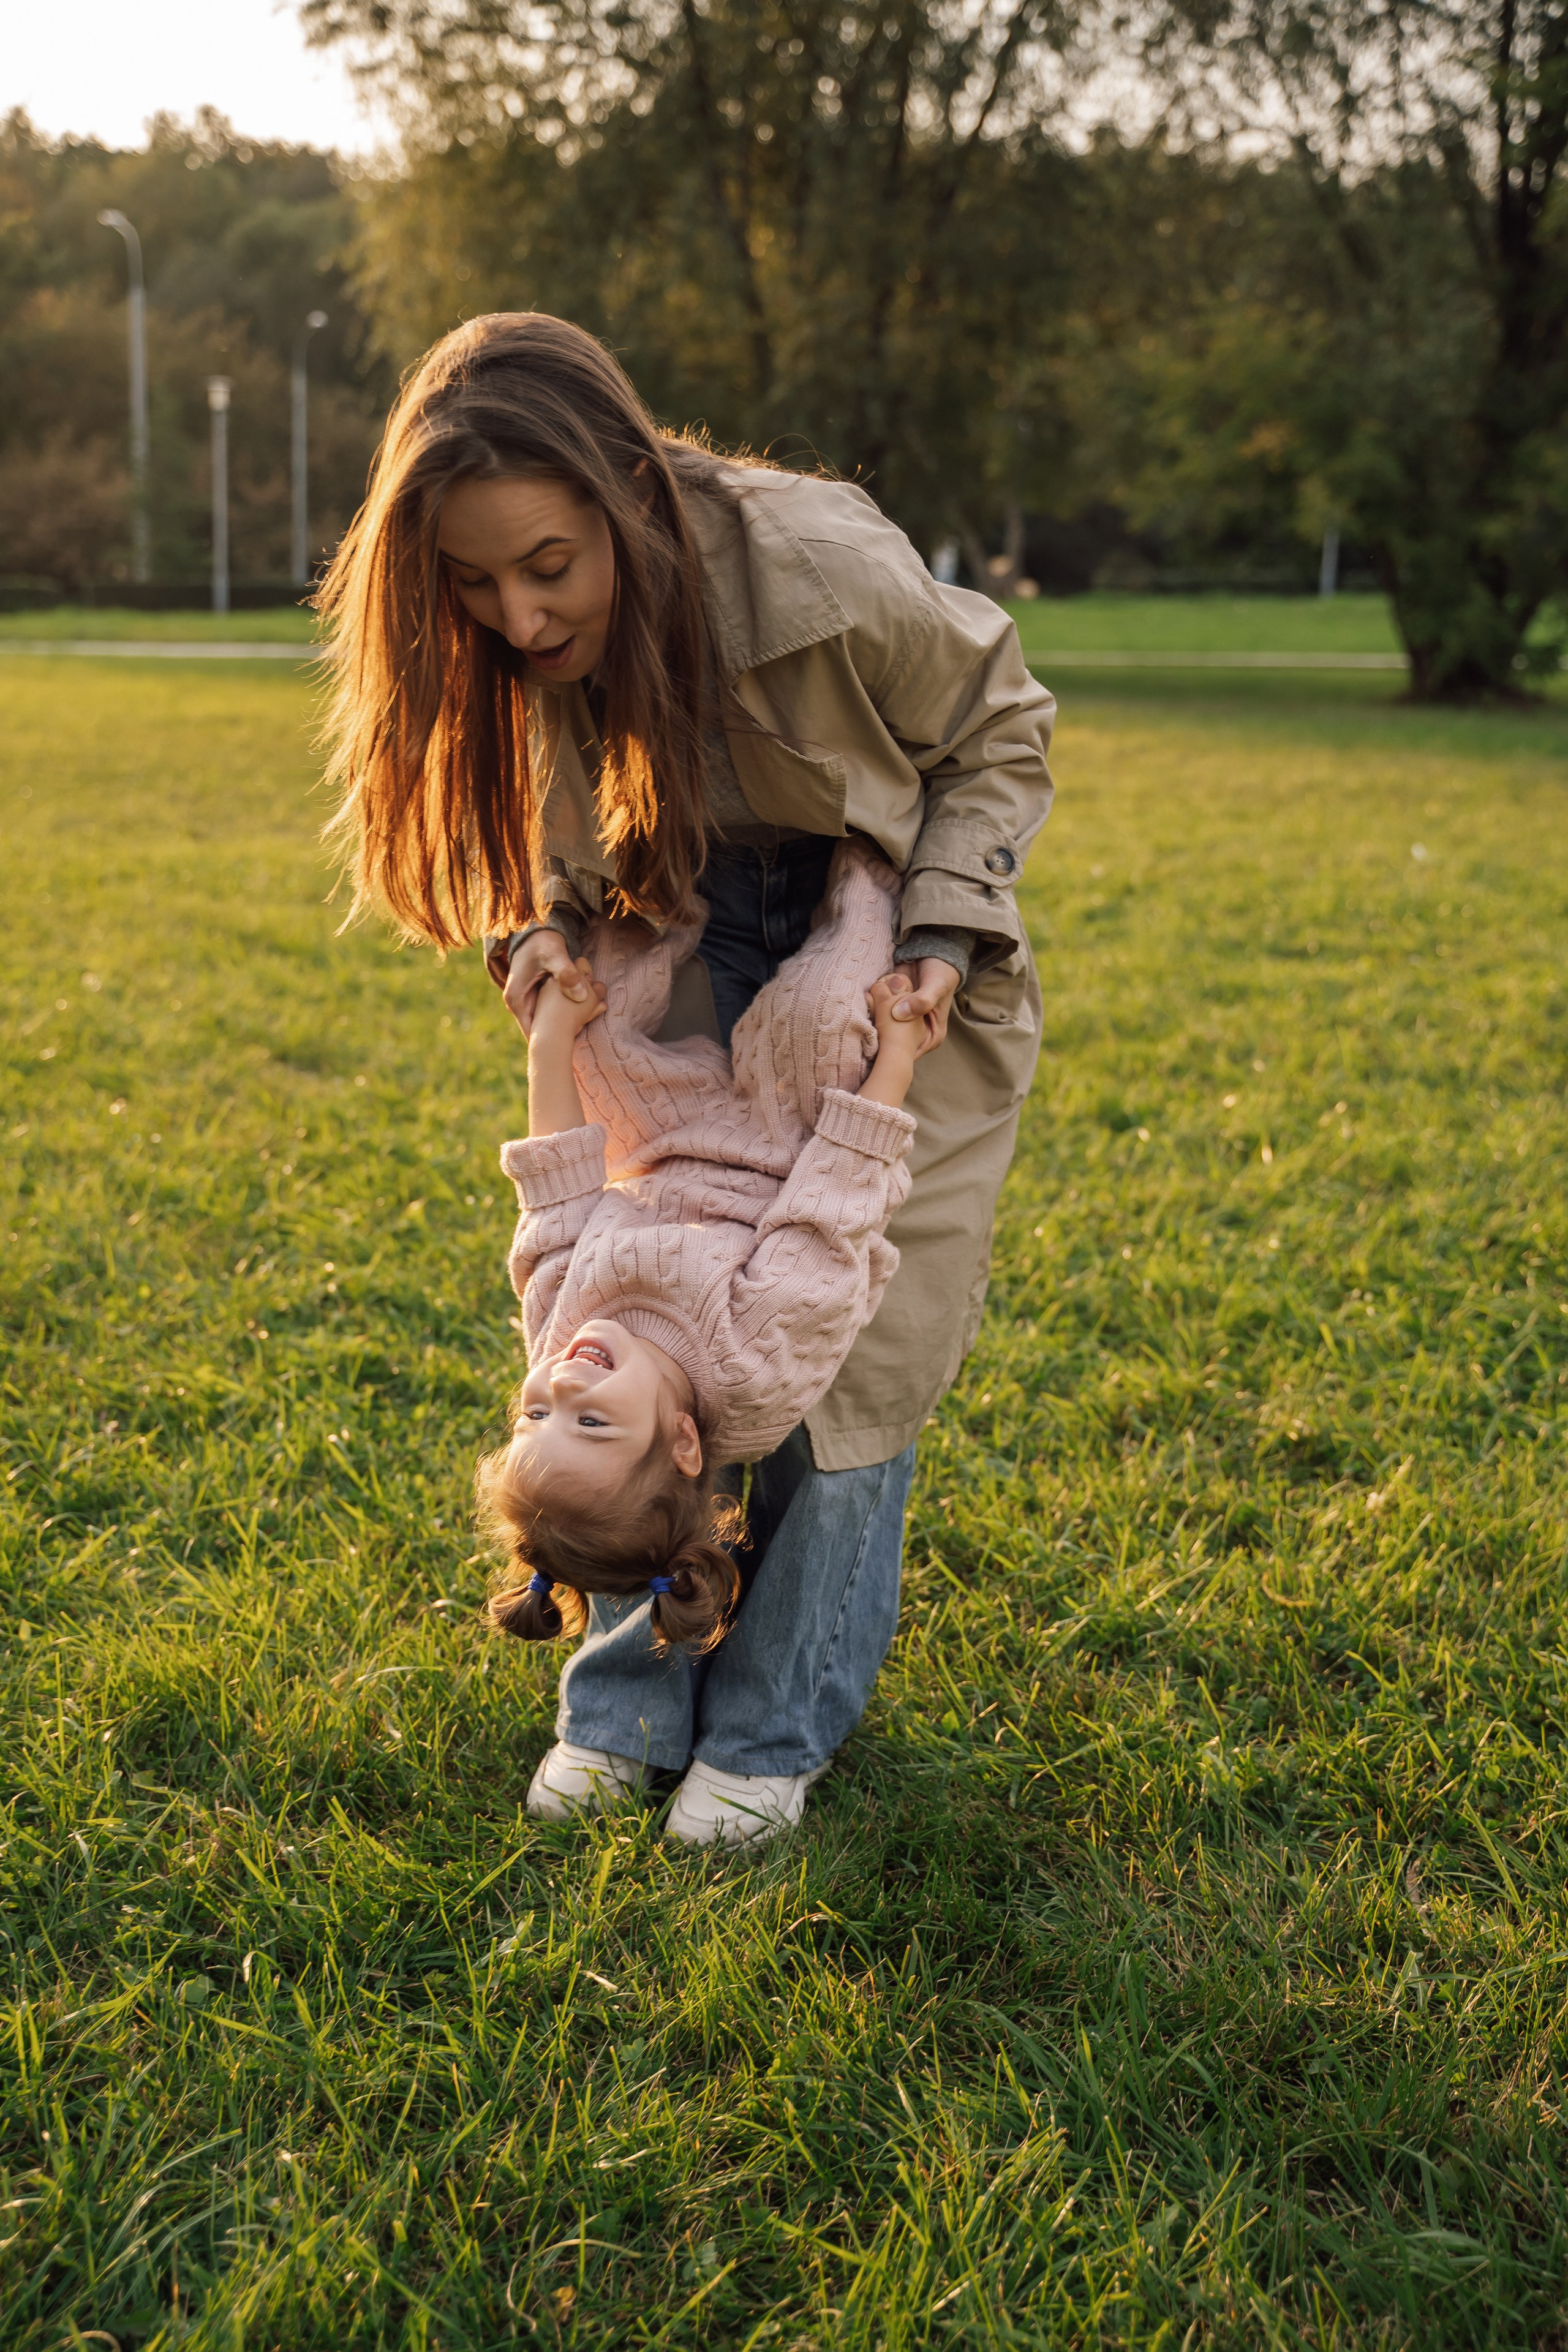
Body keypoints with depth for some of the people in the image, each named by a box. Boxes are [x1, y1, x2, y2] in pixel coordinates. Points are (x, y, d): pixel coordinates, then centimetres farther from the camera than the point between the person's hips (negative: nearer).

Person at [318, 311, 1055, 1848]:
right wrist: (546, 922, -17)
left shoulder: (827, 578, -32)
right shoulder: (524, 646, -18)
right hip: (700, 986, 4)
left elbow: (998, 731, -12)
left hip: (889, 986, -4)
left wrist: (942, 935, -21)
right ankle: (630, 1704, 16)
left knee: (839, 1355, -2)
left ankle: (776, 1732, 13)